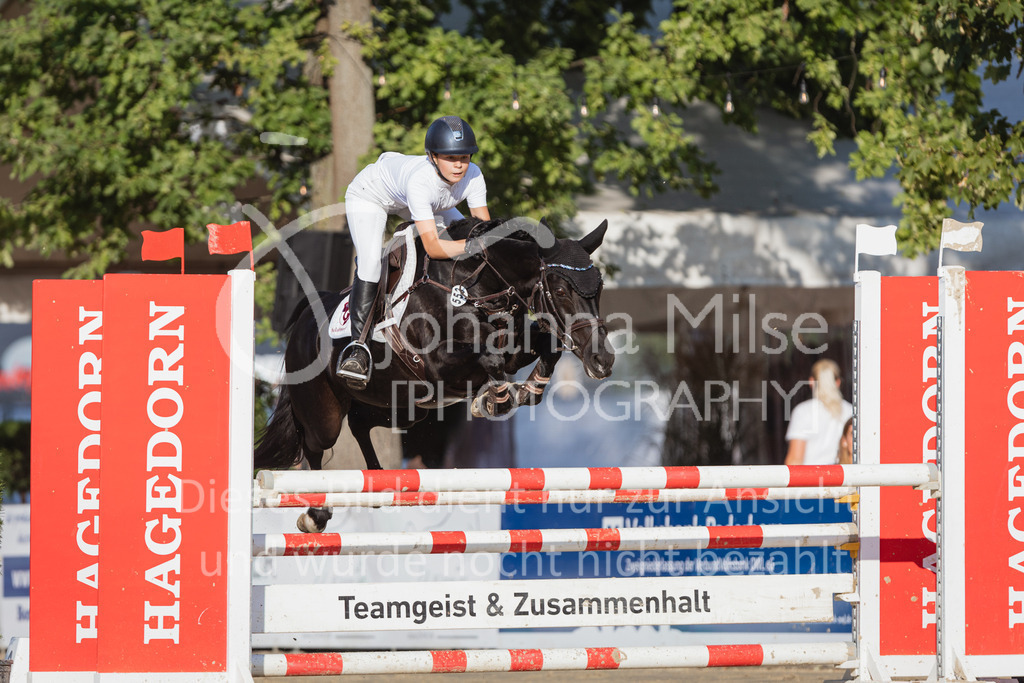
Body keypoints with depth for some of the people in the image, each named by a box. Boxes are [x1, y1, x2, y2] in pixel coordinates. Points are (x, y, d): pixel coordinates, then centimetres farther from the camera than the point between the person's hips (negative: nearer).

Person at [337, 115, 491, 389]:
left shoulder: (472, 176, -29)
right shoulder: (420, 179, -45)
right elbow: (433, 247, -47)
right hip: (369, 194, -7)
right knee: (371, 261, -26)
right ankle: (359, 344, -22)